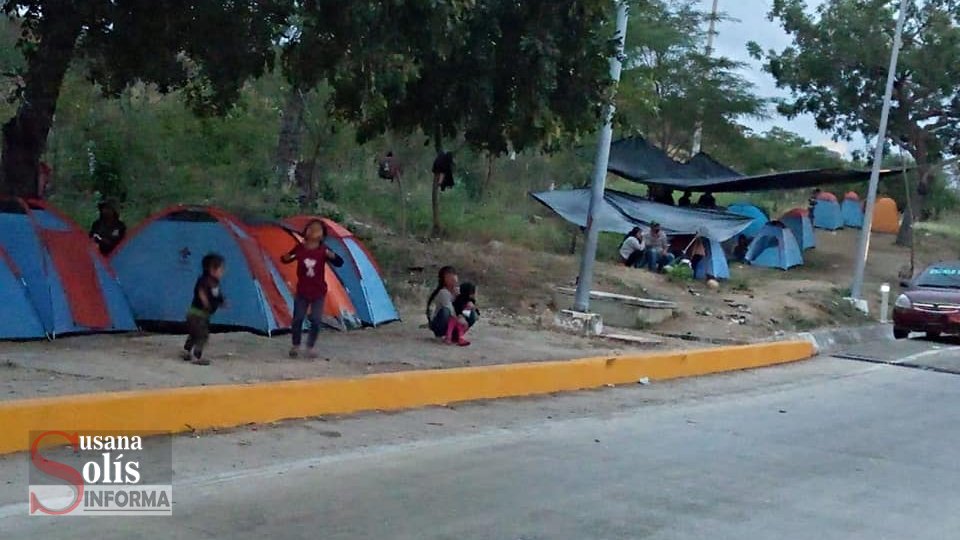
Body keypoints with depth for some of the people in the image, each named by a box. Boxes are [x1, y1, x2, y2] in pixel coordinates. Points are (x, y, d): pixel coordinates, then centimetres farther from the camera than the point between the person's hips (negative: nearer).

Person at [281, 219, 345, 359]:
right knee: (297, 319, 3)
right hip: (302, 291, 1)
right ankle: (295, 346, 22)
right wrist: (285, 258, -16)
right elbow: (286, 259, 8)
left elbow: (339, 263, -18)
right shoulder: (300, 248, -6)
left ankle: (310, 348, 14)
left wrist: (332, 256, -39)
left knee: (315, 321, -3)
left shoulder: (323, 250, -11)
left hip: (318, 292, -1)